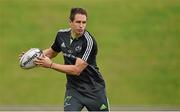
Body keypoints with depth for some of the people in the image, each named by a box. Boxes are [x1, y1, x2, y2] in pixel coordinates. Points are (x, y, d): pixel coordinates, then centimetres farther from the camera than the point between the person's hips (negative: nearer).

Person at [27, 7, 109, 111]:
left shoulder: (89, 41, -22)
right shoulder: (62, 35, -3)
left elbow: (77, 70, -24)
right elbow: (52, 52, 20)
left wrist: (51, 65, -22)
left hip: (94, 90, -3)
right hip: (73, 88, 4)